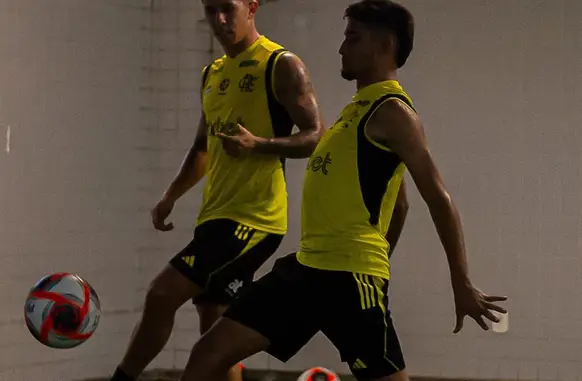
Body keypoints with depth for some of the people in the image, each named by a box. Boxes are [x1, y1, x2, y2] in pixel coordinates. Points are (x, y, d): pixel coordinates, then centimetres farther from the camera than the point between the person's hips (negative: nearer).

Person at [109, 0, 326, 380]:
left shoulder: (281, 66, -7)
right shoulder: (212, 73, 17)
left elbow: (316, 137, -12)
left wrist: (259, 145, -27)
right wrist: (172, 196, 15)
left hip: (254, 218, -8)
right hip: (216, 216, 8)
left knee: (162, 295, -16)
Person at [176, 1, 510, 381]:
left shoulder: (392, 112, -9)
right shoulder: (360, 106, 19)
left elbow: (439, 199, -13)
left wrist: (462, 286, -15)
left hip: (350, 276, -9)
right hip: (307, 267, 9)